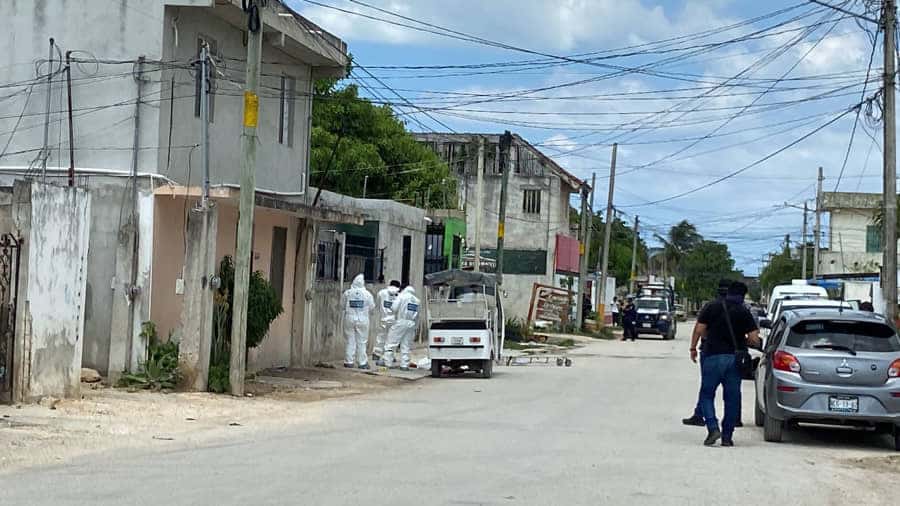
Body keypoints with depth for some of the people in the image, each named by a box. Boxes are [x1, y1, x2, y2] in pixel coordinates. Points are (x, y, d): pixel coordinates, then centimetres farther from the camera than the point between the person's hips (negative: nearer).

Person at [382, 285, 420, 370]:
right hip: (411, 324, 5)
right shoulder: (417, 300, 14)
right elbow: (417, 316, 16)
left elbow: (394, 308, -10)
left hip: (401, 322, -5)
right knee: (406, 345, 7)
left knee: (392, 342, 1)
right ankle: (404, 365, 4)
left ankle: (387, 362, -1)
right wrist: (415, 326, 21)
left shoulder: (401, 296, 0)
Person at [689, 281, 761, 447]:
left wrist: (693, 347, 8)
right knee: (732, 398, 8)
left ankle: (713, 428, -12)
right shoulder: (744, 313, 2)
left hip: (713, 356, -1)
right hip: (735, 358, 1)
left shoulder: (712, 308, 2)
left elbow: (699, 330, -3)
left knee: (707, 394, 7)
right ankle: (727, 436, 8)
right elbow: (754, 340, -4)